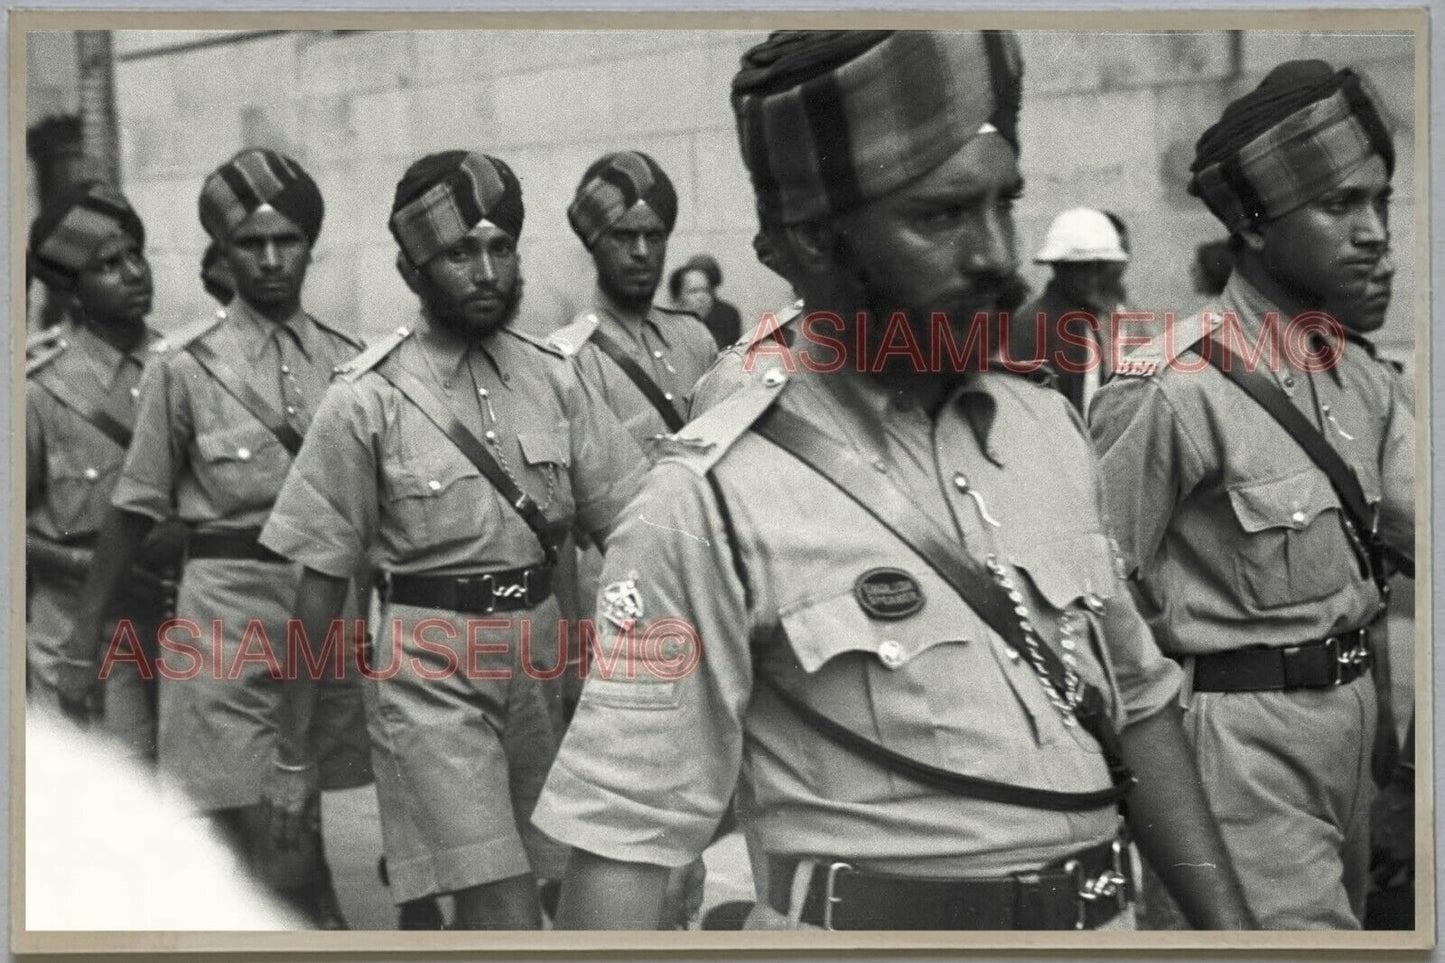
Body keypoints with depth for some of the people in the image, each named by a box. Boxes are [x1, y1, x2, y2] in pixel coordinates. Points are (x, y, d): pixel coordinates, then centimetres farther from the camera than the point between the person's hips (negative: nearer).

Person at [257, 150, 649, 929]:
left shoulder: (553, 378, 3)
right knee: (500, 906, -11)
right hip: (431, 667, -5)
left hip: (541, 653, 5)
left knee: (555, 874, 17)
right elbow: (323, 573, -4)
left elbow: (627, 523, 3)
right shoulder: (367, 400, -9)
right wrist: (297, 720, 0)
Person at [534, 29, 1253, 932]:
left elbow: (1136, 700, 9)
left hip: (1105, 916, 6)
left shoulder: (1050, 428, 1)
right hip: (869, 922, -5)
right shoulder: (712, 502, -17)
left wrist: (1228, 920, 5)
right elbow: (626, 827, -16)